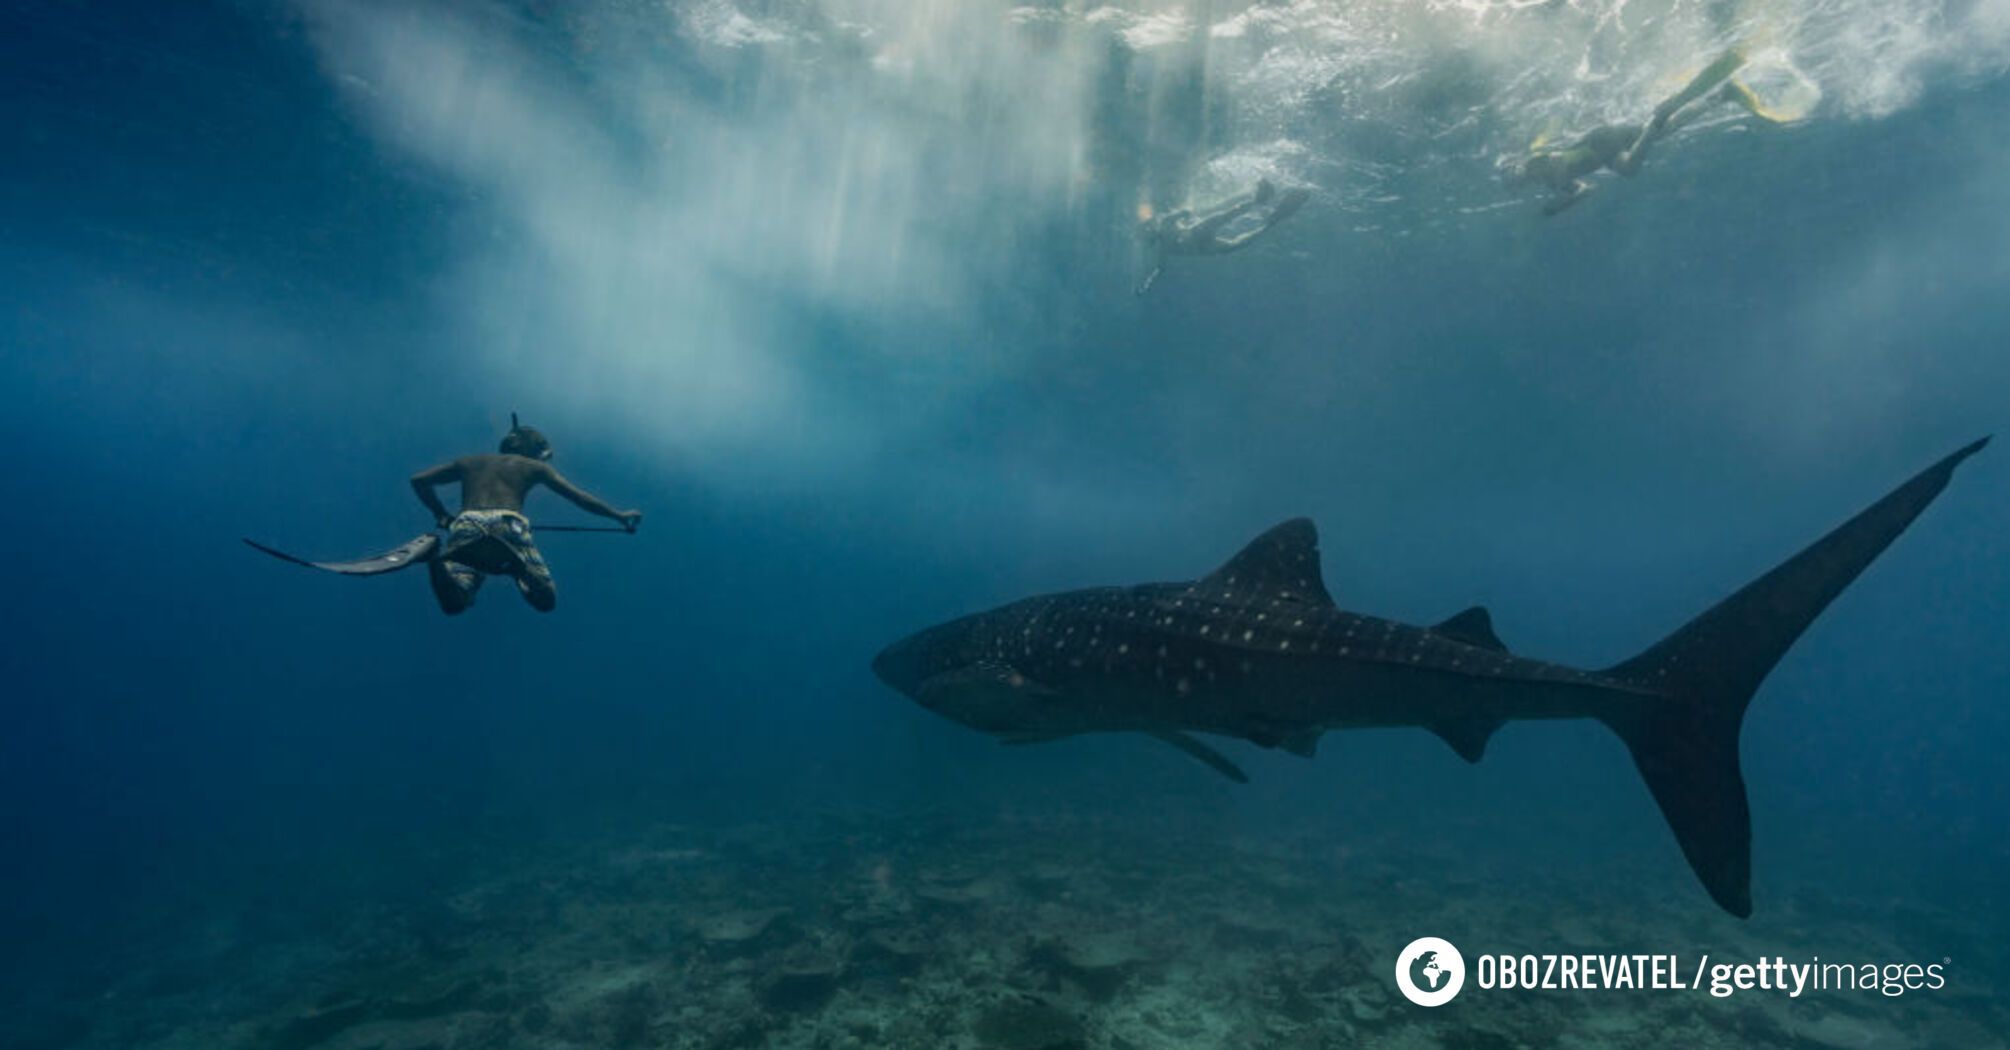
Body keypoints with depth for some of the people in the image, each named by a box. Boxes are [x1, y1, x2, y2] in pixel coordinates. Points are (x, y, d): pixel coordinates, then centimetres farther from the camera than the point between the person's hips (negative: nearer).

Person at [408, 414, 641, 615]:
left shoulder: (468, 463, 33)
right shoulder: (535, 467, 24)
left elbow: (417, 480, 33)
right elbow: (579, 497, 18)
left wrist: (441, 515, 39)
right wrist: (619, 516, 24)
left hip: (465, 524, 3)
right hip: (508, 523, -3)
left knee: (453, 603, -7)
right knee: (546, 600, -7)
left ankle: (442, 562, -40)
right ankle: (515, 564, -39)